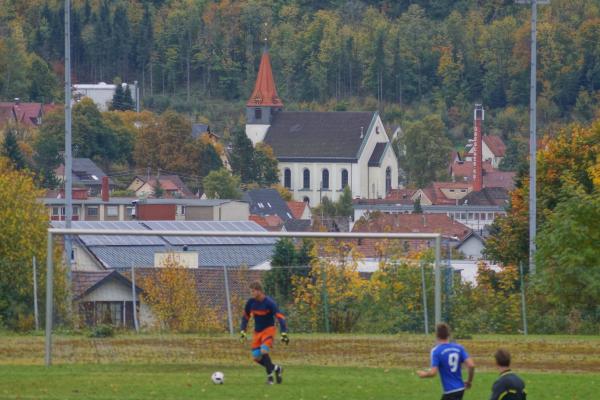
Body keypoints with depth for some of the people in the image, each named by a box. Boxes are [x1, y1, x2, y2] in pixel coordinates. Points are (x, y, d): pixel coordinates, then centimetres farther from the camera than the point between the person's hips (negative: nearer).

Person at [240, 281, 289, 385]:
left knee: (264, 351, -25)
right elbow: (245, 317, 12)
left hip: (268, 330, -6)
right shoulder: (251, 302, -3)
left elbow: (280, 317, -21)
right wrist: (242, 331, 6)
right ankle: (276, 368, 18)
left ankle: (270, 376, -11)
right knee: (256, 357, -2)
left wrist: (284, 334, -28)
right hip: (257, 331, 6)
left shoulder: (269, 302, -19)